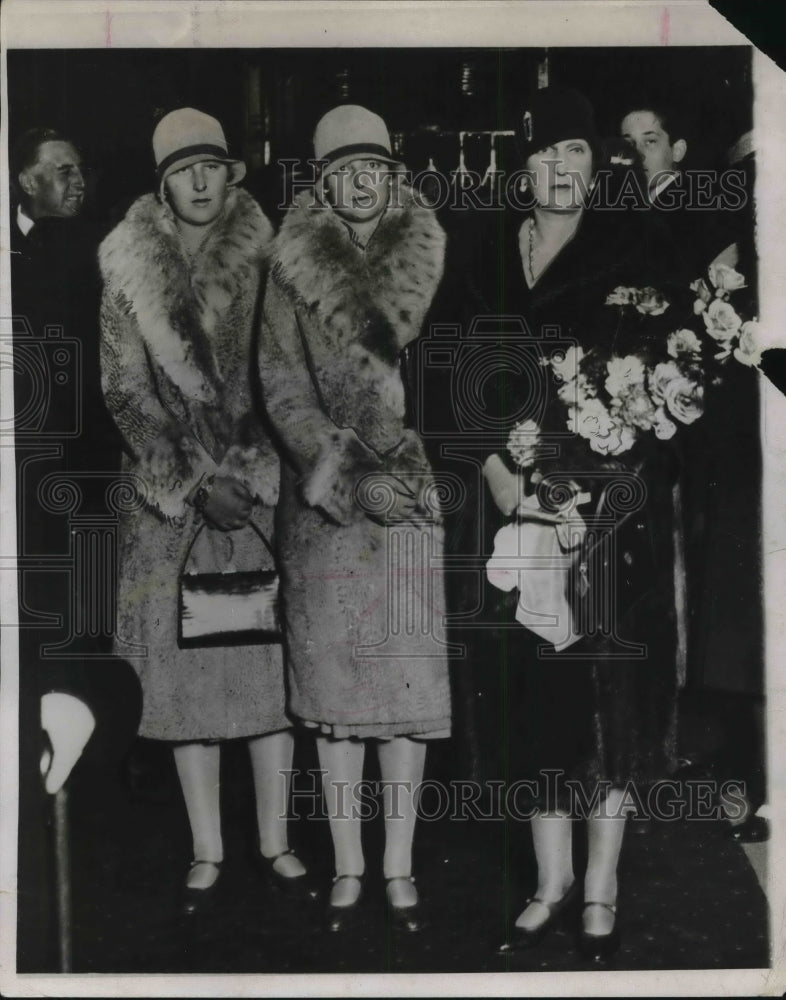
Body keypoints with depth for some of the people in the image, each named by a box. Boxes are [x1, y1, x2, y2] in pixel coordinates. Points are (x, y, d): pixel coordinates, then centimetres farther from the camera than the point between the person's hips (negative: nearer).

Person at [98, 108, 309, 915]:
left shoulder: (264, 261, 5)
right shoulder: (130, 272, 4)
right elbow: (125, 392, 1)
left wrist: (251, 469, -8)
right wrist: (196, 479, -9)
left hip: (262, 490, 0)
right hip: (173, 496, 0)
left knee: (271, 659, 1)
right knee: (185, 668, 2)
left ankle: (274, 840, 15)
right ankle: (206, 851, 14)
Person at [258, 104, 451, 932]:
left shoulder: (427, 253, 8)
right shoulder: (292, 265, 6)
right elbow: (281, 380, 0)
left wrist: (381, 460, -5)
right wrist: (336, 472, -11)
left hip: (413, 494, 1)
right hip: (322, 503, 0)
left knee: (408, 678, 1)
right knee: (335, 677, 3)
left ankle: (399, 865, 13)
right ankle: (347, 865, 15)